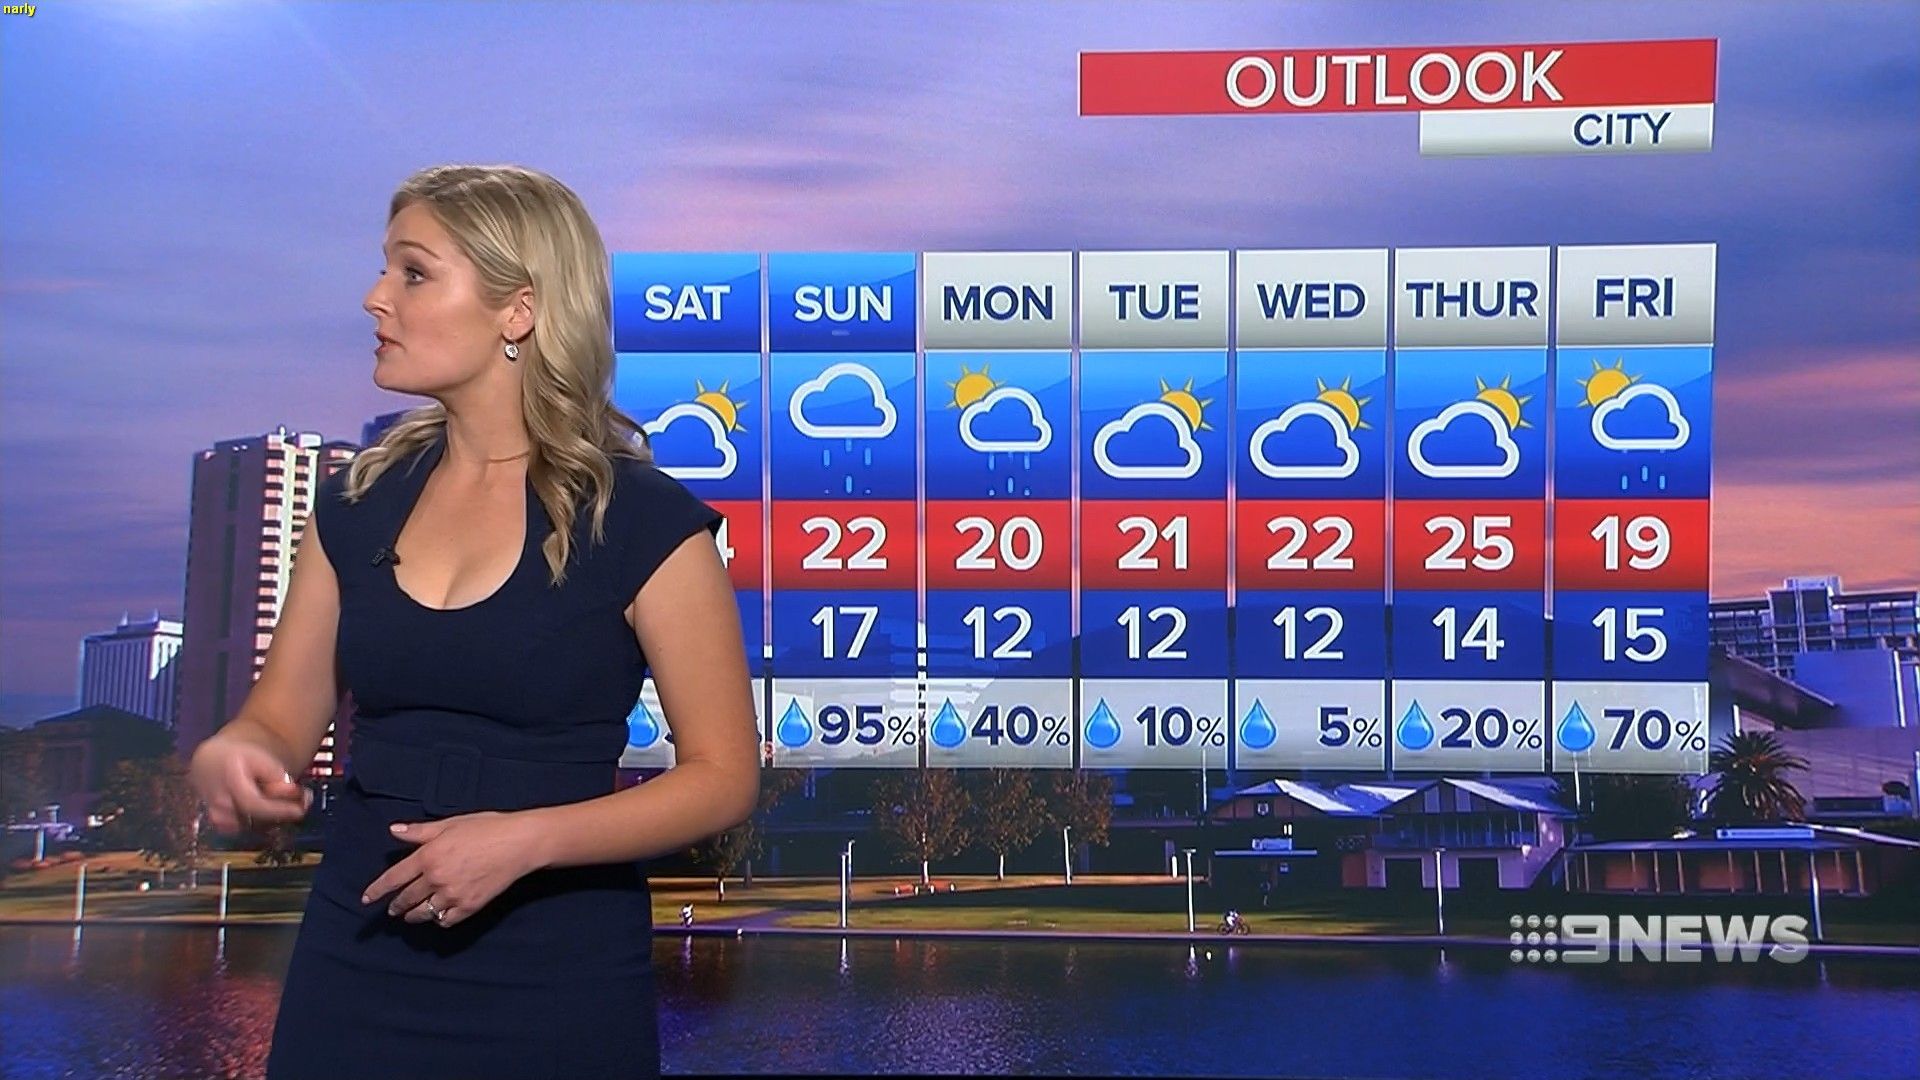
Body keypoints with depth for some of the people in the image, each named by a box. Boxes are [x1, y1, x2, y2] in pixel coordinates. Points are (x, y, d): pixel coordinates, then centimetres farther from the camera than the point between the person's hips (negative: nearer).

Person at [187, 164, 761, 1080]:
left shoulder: (641, 520, -11)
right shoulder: (358, 503, 4)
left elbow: (723, 776, -9)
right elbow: (281, 720, 10)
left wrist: (527, 839, -21)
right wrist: (227, 759, -13)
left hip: (555, 978, -4)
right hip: (358, 960, 5)